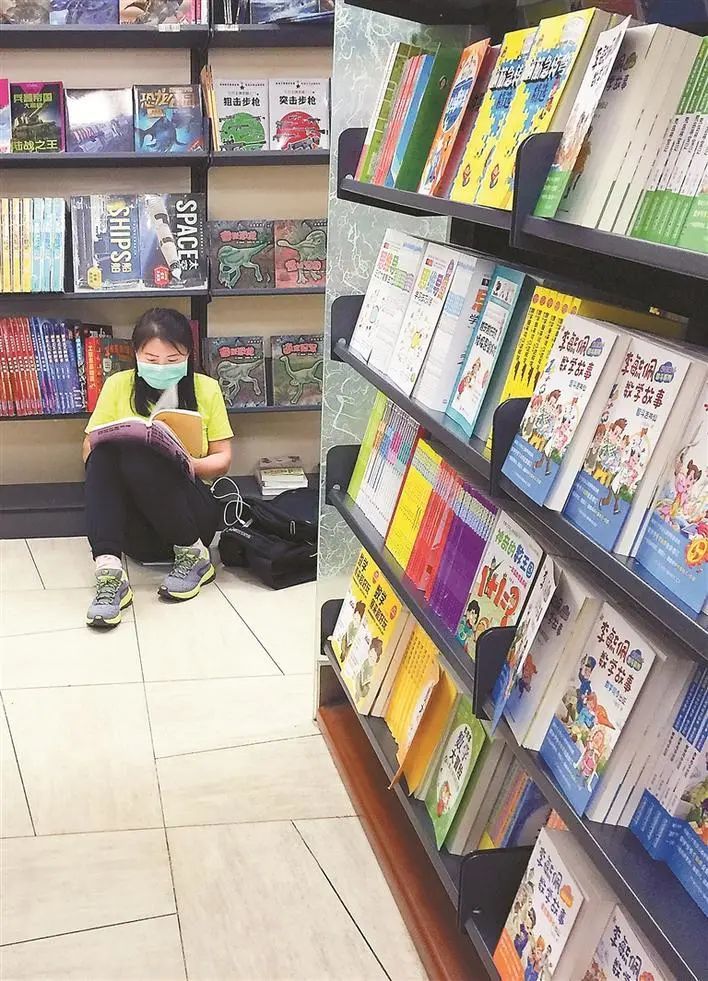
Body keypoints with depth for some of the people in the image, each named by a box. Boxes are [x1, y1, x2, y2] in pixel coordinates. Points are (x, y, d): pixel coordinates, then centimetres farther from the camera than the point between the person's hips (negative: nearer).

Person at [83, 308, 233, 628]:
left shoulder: (206, 389, 4)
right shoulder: (119, 386, 4)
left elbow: (222, 458, 5)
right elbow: (89, 450, 3)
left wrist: (192, 465, -17)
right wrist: (107, 456, -21)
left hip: (191, 514, -1)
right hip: (133, 525, 2)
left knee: (141, 459, -31)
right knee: (105, 453, -29)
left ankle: (193, 555, -15)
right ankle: (108, 572, -40)